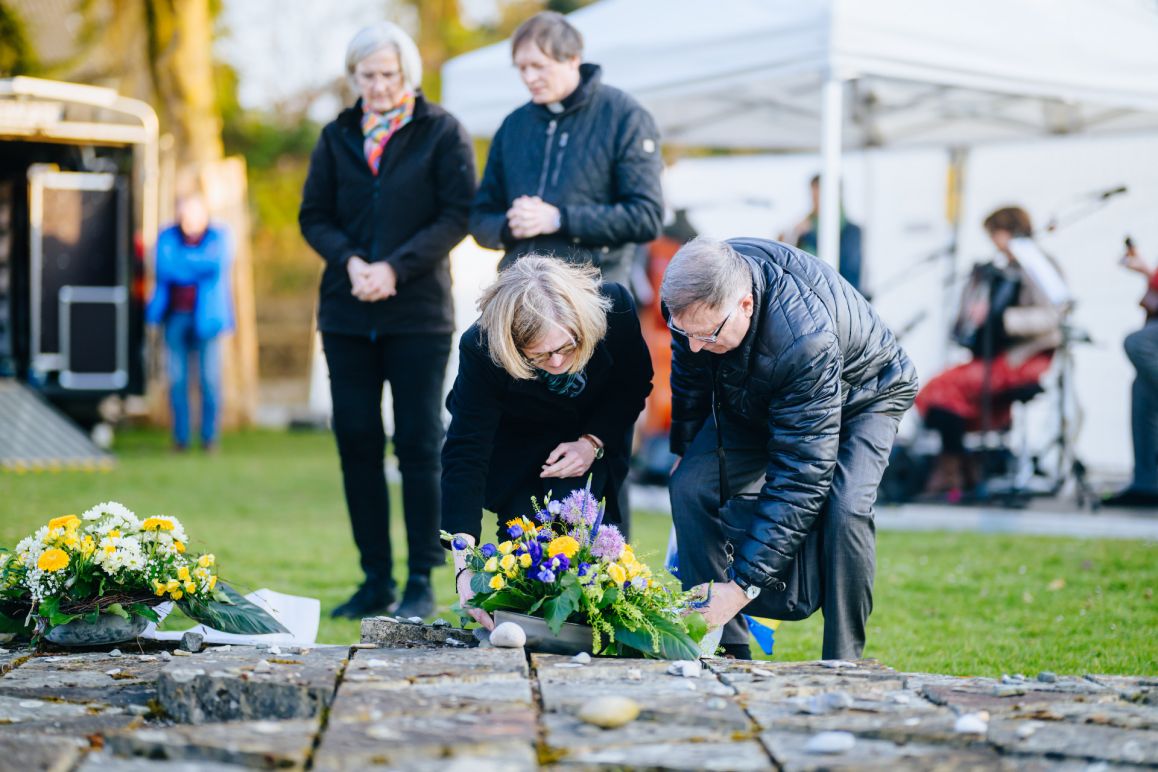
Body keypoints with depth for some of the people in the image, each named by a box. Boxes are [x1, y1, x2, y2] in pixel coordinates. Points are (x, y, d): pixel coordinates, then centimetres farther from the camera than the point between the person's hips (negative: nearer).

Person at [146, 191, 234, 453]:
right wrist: (199, 269, -9)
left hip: (206, 317, -2)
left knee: (209, 378, -5)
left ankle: (210, 436, 6)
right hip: (176, 316, 2)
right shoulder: (167, 237, 7)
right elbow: (164, 270, -5)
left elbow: (217, 267, -12)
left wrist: (182, 262, -7)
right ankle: (180, 437, 9)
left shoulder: (218, 237, 2)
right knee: (177, 378, 1)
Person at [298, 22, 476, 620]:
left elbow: (459, 213, -6)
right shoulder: (336, 136, 11)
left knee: (419, 446, -2)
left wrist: (396, 268, -15)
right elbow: (313, 215, 10)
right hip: (347, 314, 4)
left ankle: (421, 581, 5)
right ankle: (376, 578, 13)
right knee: (357, 443, 5)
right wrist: (350, 261, -9)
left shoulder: (442, 132, 0)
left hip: (418, 313, -4)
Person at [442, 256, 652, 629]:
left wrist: (592, 442, -24)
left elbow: (634, 385, -9)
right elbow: (465, 456, -38)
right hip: (513, 441, -1)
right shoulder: (480, 349, -37)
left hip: (592, 431, 1)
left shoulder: (615, 307, -33)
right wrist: (465, 568, -47)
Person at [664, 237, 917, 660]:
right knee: (691, 487, -16)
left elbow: (801, 478, -43)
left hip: (860, 396, -6)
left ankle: (842, 664, -16)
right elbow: (689, 374, -1)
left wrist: (743, 584, -43)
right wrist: (685, 450, 12)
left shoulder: (806, 338, -45)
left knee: (844, 511, -31)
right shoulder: (698, 295, -27)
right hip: (754, 399, 6)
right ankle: (725, 649, -9)